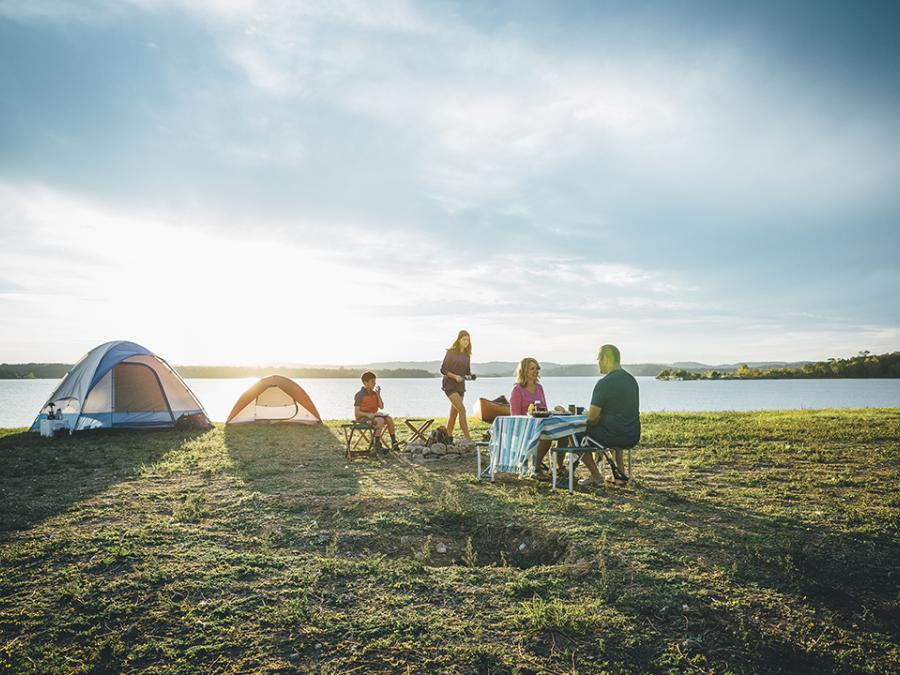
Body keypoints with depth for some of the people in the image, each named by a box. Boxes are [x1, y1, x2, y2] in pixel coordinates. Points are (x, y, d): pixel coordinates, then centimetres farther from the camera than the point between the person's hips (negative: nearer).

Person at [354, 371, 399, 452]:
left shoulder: (374, 393, 10)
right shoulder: (360, 395, -10)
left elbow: (381, 406, 6)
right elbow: (356, 412, -14)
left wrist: (378, 395, -5)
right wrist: (368, 414, -28)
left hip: (373, 416, 7)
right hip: (363, 418, -7)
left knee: (389, 419, -17)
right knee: (381, 420, -32)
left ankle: (394, 442, -13)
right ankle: (377, 445, -28)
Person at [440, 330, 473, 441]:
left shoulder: (467, 355, 11)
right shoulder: (451, 352, -7)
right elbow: (443, 370, -8)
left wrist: (470, 376, -6)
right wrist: (455, 376, -20)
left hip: (460, 386, 6)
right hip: (450, 385, -6)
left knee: (454, 413, 9)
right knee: (462, 409, -17)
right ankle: (468, 438, -19)